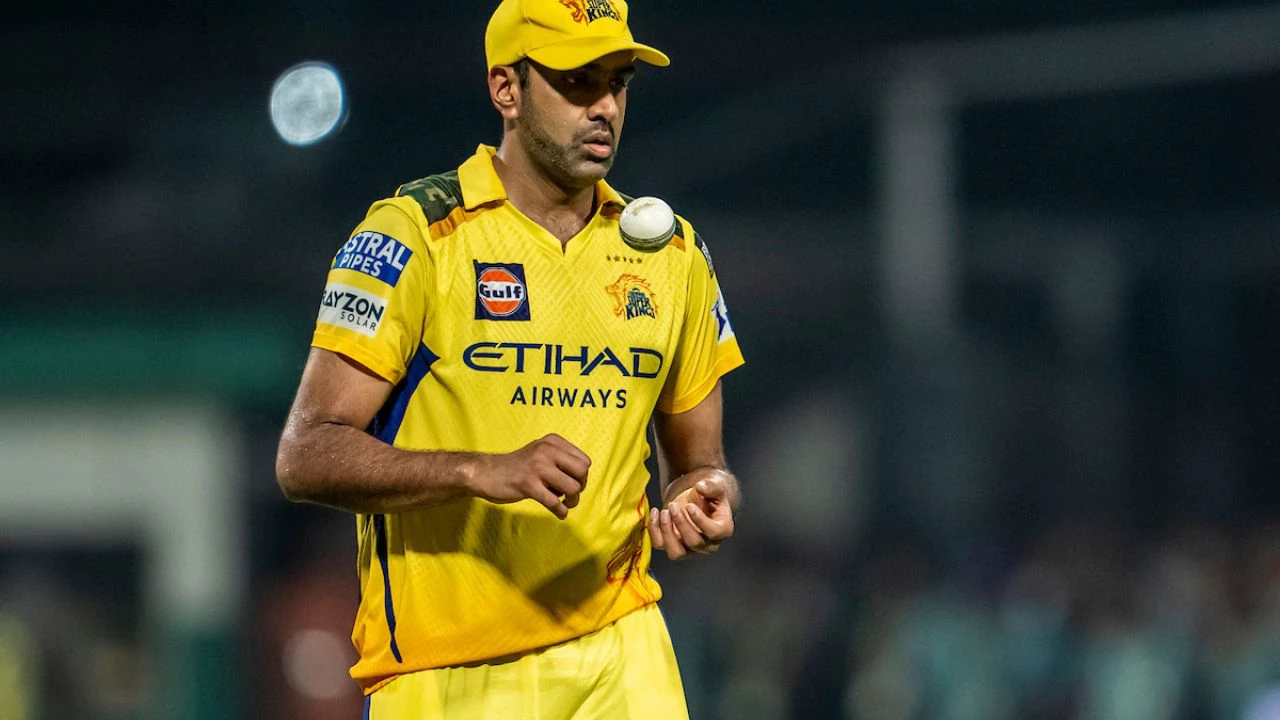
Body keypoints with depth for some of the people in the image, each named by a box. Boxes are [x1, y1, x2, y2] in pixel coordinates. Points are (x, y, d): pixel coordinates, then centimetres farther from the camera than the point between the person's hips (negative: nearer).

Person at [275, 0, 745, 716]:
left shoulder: (674, 253, 10)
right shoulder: (414, 236, -5)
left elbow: (700, 461, 20)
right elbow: (308, 457, -11)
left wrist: (706, 502, -4)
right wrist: (485, 472, -23)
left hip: (619, 656, 3)